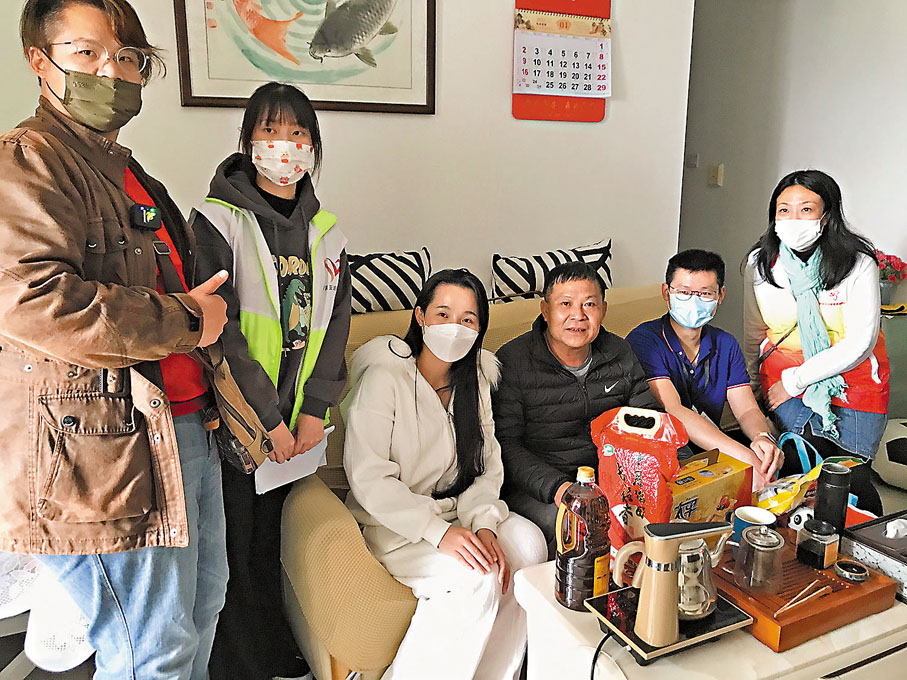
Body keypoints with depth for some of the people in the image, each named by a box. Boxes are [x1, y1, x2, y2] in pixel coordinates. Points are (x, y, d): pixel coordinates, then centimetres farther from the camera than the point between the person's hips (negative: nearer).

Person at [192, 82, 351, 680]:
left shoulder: (325, 233, 9)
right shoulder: (219, 220, -7)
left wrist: (314, 408, -2)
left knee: (271, 536, 16)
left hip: (293, 419, 4)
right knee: (234, 545, 5)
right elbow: (217, 329, -14)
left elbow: (334, 324, 8)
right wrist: (266, 418, -16)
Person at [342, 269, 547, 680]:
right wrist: (439, 531, -27)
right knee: (473, 577, -28)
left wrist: (483, 523, -16)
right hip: (393, 525, -5)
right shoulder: (383, 377, -14)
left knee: (528, 543, -21)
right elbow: (369, 479, -18)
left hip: (460, 512, 6)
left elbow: (488, 466, 4)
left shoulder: (475, 379, 6)